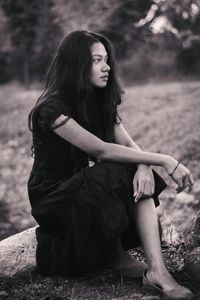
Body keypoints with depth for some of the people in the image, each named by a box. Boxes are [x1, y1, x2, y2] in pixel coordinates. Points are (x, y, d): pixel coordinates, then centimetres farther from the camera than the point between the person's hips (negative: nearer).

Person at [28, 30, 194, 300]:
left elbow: (129, 144, -7)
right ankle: (113, 254, -10)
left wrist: (145, 166, -32)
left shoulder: (100, 102, 4)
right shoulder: (52, 108, -22)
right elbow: (101, 149, -31)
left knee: (141, 179, -21)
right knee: (115, 175, -32)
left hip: (82, 188, 7)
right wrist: (165, 161, -33)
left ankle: (157, 270, -27)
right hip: (51, 200, -7)